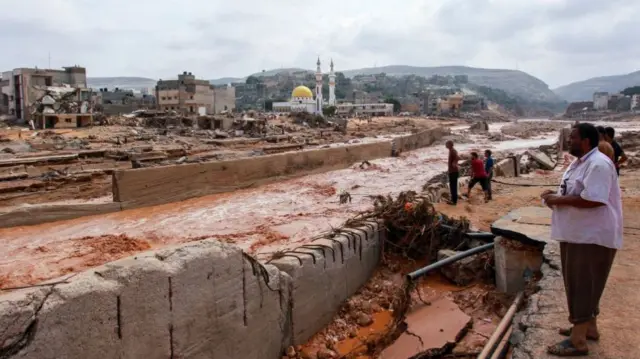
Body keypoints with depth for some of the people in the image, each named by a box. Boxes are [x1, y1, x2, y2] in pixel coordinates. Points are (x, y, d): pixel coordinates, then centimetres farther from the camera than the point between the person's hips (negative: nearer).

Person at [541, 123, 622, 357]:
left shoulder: (598, 164, -21)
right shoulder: (579, 163, 13)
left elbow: (593, 199, -30)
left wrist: (558, 200, -21)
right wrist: (555, 196, 2)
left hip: (592, 236, -10)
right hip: (577, 234, 10)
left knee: (583, 286, -4)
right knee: (581, 284, 19)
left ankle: (578, 341, 5)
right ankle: (588, 327, 34)